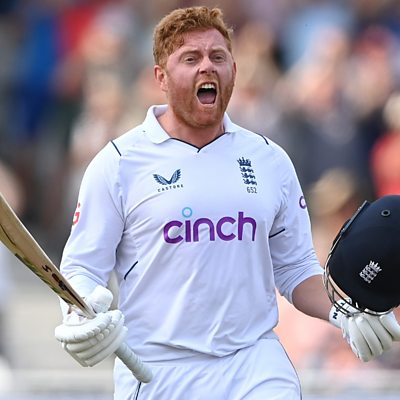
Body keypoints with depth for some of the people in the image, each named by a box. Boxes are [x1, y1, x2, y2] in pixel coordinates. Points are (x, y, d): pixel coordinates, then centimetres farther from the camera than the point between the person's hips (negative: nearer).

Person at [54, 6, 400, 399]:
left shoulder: (271, 161, 10)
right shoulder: (118, 162, 0)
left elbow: (295, 266, 15)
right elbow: (82, 266, -1)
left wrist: (343, 316, -3)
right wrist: (81, 318, -22)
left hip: (255, 365, 1)